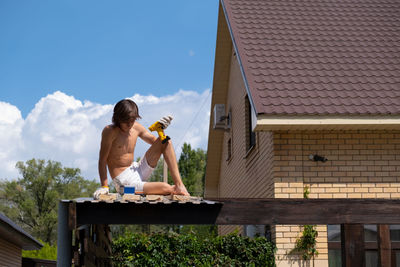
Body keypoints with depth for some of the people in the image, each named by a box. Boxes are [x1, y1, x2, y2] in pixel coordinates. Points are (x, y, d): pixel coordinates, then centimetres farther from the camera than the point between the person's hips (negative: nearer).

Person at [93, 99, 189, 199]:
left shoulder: (136, 127, 4)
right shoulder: (110, 131, -16)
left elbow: (156, 142, 16)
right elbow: (102, 160, -16)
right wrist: (104, 186, -21)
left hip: (137, 171, 8)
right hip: (123, 180, -8)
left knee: (165, 142, -4)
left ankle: (179, 185, -10)